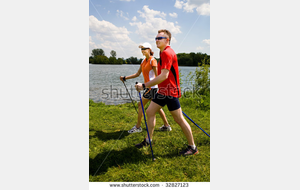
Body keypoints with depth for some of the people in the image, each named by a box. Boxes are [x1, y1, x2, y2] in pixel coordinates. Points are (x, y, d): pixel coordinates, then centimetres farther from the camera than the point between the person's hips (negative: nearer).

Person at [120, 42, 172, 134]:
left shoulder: (152, 60, -11)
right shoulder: (143, 61, 14)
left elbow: (157, 75, -15)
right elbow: (137, 74, 17)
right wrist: (125, 78, 11)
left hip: (152, 86, -9)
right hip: (149, 86, 9)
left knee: (141, 105, -2)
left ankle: (138, 127, 10)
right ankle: (167, 126, 22)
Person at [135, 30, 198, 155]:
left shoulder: (167, 53, -17)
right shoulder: (163, 52, 15)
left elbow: (164, 76, -26)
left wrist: (144, 85, -24)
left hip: (170, 91, -10)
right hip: (163, 90, 10)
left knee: (179, 119, -2)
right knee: (150, 111, 10)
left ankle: (192, 147, 12)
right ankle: (148, 140, 24)